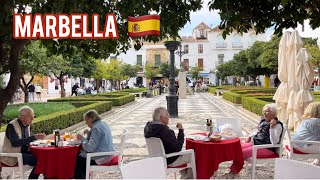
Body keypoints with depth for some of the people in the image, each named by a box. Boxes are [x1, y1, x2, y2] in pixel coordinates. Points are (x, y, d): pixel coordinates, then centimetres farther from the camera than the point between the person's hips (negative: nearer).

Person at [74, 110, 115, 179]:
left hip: (102, 157, -10)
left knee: (79, 160, 6)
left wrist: (82, 138, -11)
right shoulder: (103, 124, 8)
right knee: (81, 154, 19)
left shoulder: (96, 128, -21)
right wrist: (89, 133, 12)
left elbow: (90, 148, -24)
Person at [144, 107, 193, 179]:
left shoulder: (148, 127, -5)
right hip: (169, 161, -9)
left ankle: (184, 176, 41)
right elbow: (178, 148, -26)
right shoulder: (166, 131, -33)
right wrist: (181, 130, -21)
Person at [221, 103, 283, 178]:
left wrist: (271, 128, -29)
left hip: (267, 148, -9)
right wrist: (250, 136, 12)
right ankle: (233, 173, -11)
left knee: (243, 152, -23)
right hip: (256, 143, 9)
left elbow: (274, 142, -22)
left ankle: (233, 173, -8)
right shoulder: (263, 121, 11)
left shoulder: (277, 125, -12)